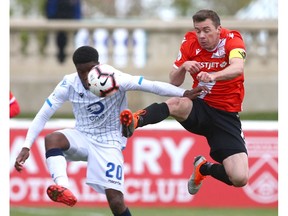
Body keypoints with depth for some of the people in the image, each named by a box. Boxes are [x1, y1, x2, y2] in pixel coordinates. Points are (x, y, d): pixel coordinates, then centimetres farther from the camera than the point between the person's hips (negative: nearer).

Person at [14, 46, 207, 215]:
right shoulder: (69, 84, -10)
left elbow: (150, 85, -27)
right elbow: (43, 116, -7)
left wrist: (183, 94, -37)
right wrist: (26, 148, -16)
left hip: (109, 142, -3)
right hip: (82, 137, 3)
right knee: (52, 139, -31)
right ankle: (62, 187, -48)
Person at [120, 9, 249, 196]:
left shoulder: (232, 40, -10)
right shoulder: (190, 43, -1)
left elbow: (238, 68, -32)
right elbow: (174, 82, 3)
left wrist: (213, 76, -52)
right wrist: (183, 67, -19)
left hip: (227, 115, -1)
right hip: (199, 107, 1)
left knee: (240, 179, -15)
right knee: (176, 103, -37)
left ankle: (204, 167, 14)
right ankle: (135, 122, -57)